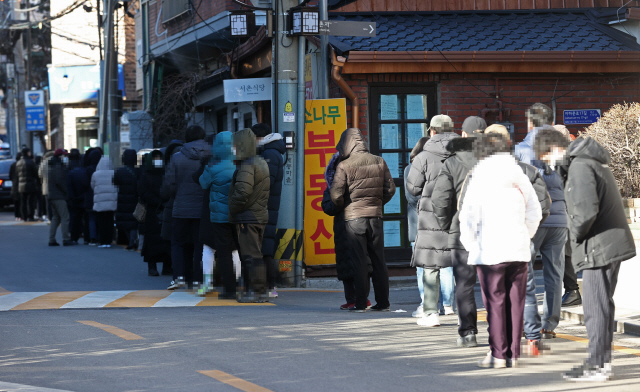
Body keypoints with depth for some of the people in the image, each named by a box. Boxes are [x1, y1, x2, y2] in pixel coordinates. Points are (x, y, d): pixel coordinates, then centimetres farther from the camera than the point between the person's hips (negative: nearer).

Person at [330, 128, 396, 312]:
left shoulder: (344, 166, -9)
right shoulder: (379, 162, 4)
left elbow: (336, 195, -12)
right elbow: (390, 188, 6)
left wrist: (343, 207, 8)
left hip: (354, 217, -4)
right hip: (375, 215, 4)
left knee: (359, 261, 0)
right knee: (378, 260, 9)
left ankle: (360, 303, -1)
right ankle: (383, 302, 11)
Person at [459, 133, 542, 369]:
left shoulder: (480, 180, -6)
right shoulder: (520, 179, 8)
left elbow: (468, 218, -9)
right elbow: (535, 213, 13)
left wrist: (470, 244, 3)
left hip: (490, 251, -4)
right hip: (519, 251, 4)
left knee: (495, 302, -1)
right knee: (515, 302, 7)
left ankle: (498, 354, -2)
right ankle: (513, 354, 10)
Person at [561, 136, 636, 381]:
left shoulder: (580, 166, -14)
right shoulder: (596, 164, 17)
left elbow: (586, 210, -24)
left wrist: (577, 234, -8)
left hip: (599, 248, -10)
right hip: (613, 244, 10)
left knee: (595, 308, -5)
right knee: (602, 306, 16)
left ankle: (597, 366, -2)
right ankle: (603, 361, 22)